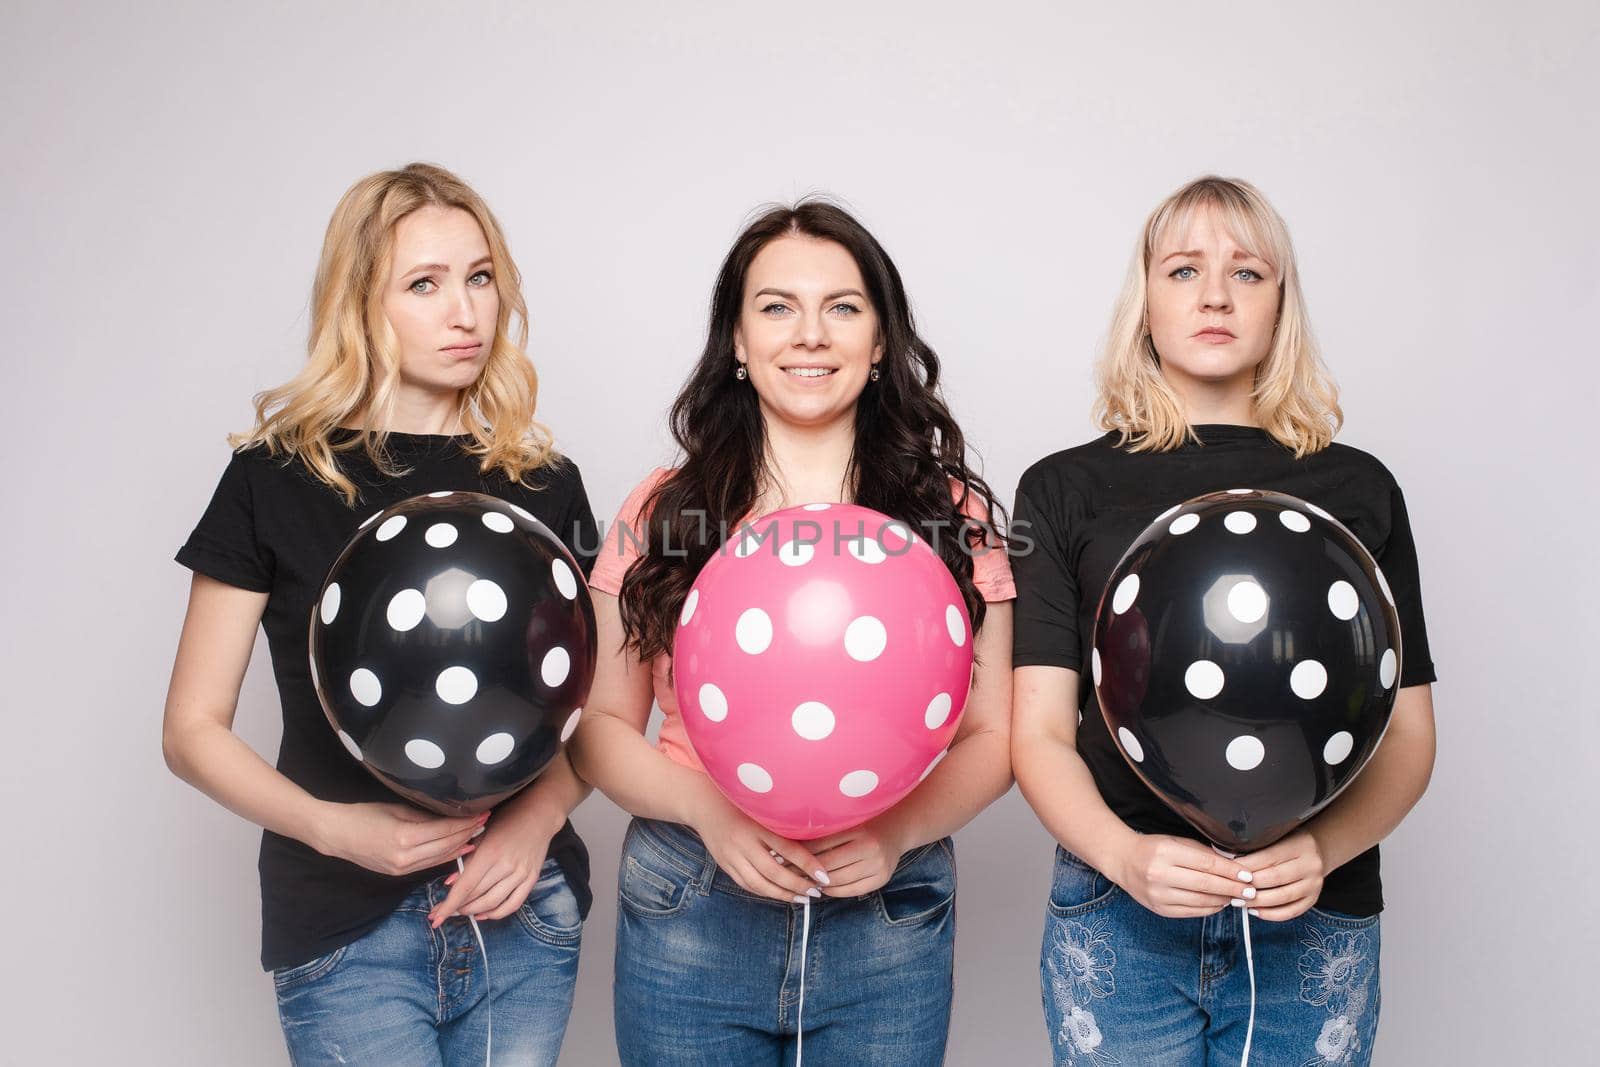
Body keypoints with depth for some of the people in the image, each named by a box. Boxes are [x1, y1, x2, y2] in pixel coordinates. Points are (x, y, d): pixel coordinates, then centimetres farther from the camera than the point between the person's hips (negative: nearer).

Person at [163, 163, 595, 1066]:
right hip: (348, 929, -2)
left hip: (524, 915, 3)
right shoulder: (279, 478, -3)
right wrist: (337, 828, -16)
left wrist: (537, 821, -10)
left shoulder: (544, 481, 4)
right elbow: (194, 730, -1)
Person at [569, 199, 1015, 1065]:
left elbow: (991, 735, 2)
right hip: (687, 921, 0)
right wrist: (710, 810, -14)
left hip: (887, 921, 0)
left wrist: (896, 832, -15)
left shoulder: (950, 512, 1)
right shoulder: (660, 512, 1)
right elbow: (601, 725, 3)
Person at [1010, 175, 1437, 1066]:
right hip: (1120, 918, -1)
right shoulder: (1066, 489, 3)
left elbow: (1407, 732, 5)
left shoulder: (1359, 489, 6)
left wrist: (1325, 849, -12)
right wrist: (1124, 855, -18)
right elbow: (1039, 731, -2)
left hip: (1318, 922, 1)